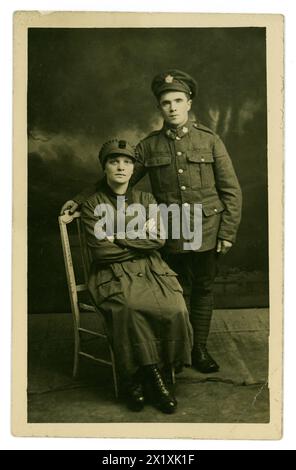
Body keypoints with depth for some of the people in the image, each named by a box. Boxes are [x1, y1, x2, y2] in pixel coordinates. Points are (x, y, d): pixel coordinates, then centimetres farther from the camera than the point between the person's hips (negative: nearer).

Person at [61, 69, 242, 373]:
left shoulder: (210, 140, -2)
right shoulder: (149, 146, 2)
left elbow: (231, 190, -1)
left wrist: (228, 232, -6)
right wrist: (80, 200, 1)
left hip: (207, 233, 0)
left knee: (203, 290, 11)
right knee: (179, 291, 11)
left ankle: (199, 349, 26)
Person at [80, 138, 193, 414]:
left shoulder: (147, 200, 16)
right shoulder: (92, 205, 6)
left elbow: (158, 239, 2)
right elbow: (100, 250, -6)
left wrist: (118, 237, -5)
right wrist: (140, 237, -1)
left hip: (150, 270, 3)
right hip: (113, 274, -3)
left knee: (174, 309, -26)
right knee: (129, 307, -35)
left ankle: (138, 379, -7)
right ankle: (153, 375, -12)